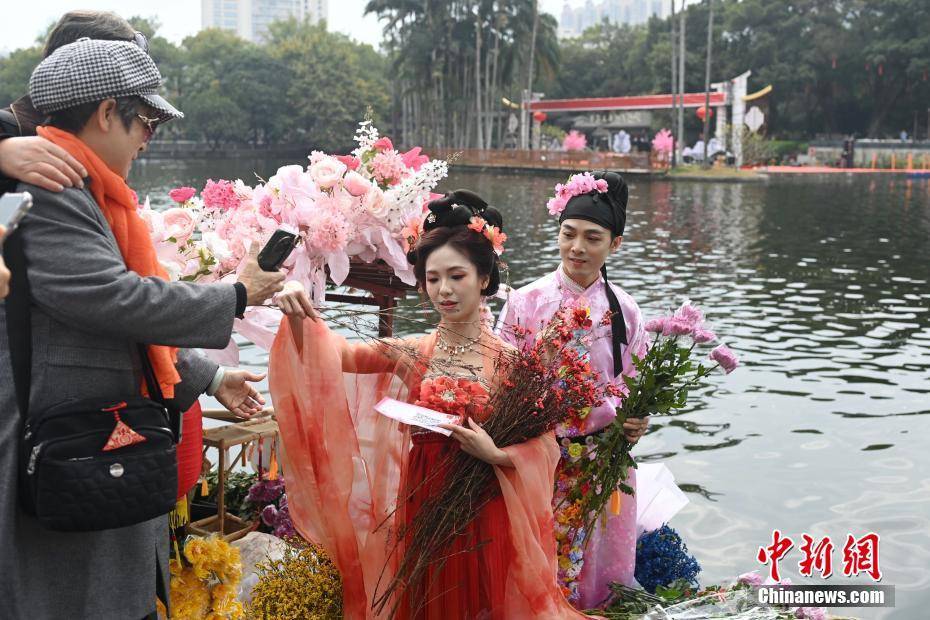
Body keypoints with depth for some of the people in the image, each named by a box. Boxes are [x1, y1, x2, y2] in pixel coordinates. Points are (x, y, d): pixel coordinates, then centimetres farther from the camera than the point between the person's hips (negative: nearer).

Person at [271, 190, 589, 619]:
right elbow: (335, 354, -10)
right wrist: (298, 314, -26)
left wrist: (496, 454, -21)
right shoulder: (412, 354, 0)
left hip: (485, 517, -2)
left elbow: (544, 446, -5)